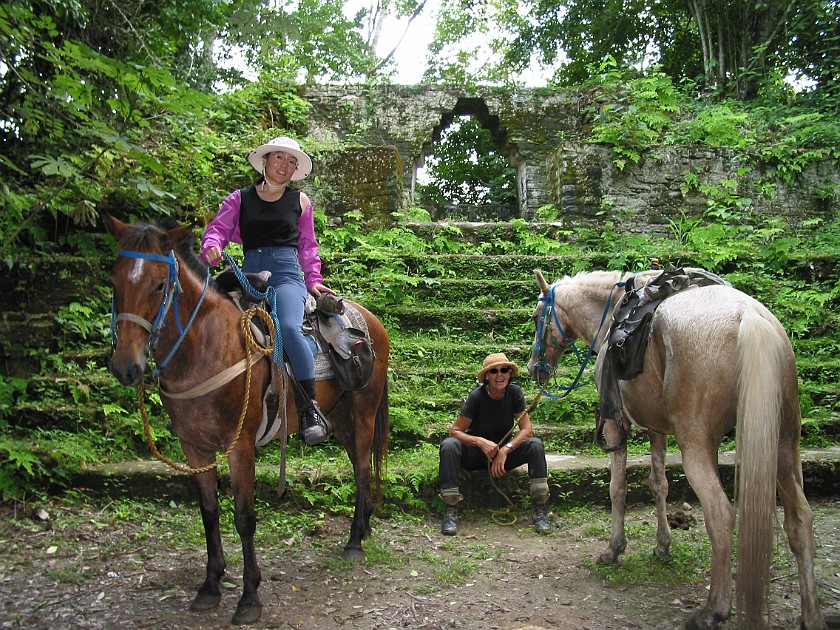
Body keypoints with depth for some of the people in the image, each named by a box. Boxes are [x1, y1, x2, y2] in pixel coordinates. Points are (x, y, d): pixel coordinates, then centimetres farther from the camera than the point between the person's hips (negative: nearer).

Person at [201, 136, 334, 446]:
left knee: (289, 327, -32)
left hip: (286, 273, -2)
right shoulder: (240, 199, 16)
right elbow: (218, 228, 8)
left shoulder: (300, 201, 17)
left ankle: (310, 410, -28)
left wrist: (313, 279, 12)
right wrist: (212, 246, -14)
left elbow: (307, 245, 22)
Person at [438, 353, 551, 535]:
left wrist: (505, 450, -28)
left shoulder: (514, 392, -11)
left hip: (505, 450, 2)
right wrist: (480, 442, -36)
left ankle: (539, 509, -18)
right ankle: (450, 511, -27)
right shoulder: (477, 396, -19)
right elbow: (454, 431, -19)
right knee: (449, 445, -31)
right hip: (475, 454, -2)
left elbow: (527, 429, -13)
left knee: (535, 445, -24)